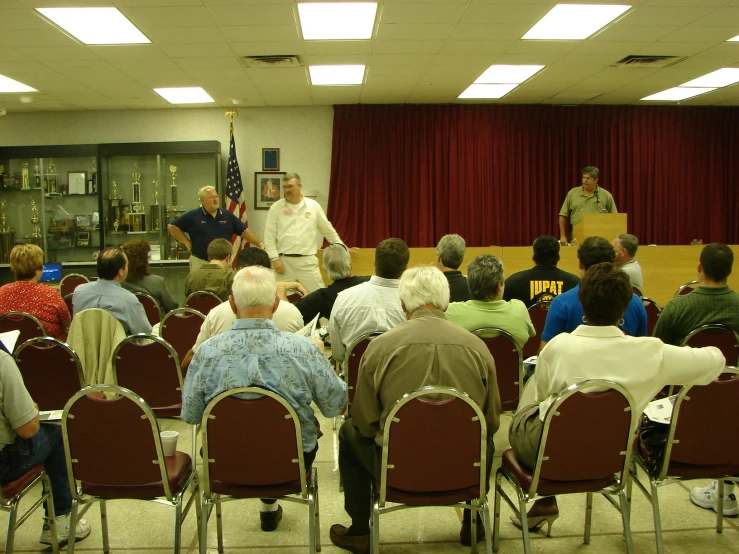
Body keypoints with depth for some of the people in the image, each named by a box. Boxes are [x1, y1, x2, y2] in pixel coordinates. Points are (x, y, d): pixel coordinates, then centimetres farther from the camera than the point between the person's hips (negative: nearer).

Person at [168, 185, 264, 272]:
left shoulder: (227, 215, 7)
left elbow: (244, 231, 8)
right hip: (200, 262, -3)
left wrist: (260, 244, -2)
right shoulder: (192, 216, -2)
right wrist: (187, 242, 0)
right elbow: (172, 226, 5)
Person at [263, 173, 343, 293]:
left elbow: (328, 230, 13)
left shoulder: (313, 206, 4)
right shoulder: (276, 207, 1)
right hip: (284, 261, 0)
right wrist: (275, 258, -6)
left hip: (307, 261, 0)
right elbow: (269, 236, 1)